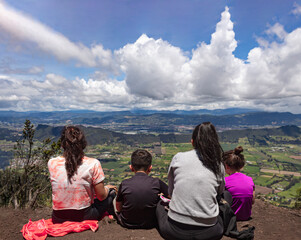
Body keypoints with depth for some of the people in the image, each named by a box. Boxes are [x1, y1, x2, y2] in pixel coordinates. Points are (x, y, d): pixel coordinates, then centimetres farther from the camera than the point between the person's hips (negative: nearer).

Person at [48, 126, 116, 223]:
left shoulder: (52, 163, -11)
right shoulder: (93, 164, -20)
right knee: (111, 192, 18)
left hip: (58, 219, 4)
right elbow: (101, 196, -11)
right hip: (84, 217, -4)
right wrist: (106, 188, 10)